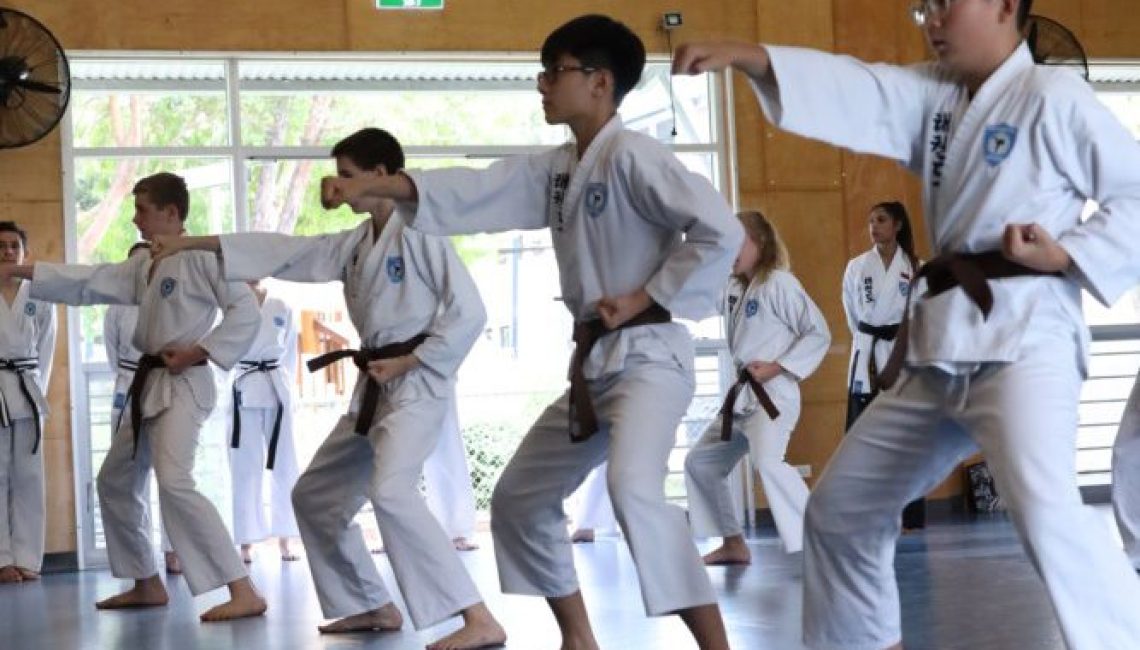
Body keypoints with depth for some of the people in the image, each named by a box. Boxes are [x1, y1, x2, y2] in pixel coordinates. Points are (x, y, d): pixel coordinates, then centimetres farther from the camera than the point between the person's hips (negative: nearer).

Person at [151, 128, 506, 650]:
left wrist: (408, 363, -15)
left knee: (390, 493, -30)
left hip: (417, 383, -9)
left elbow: (469, 312, -16)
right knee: (316, 494, 15)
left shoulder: (420, 230, -12)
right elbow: (283, 252, 12)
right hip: (375, 386, 10)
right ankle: (374, 606, 26)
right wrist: (192, 243, 10)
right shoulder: (356, 243, 13)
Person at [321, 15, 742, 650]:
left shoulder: (633, 155, -14)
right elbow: (471, 192, 5)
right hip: (594, 361, 10)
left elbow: (721, 230, -21)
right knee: (521, 498, 17)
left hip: (648, 355, -10)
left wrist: (646, 298, -17)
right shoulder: (554, 169, 12)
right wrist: (369, 185, -5)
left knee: (634, 490, -33)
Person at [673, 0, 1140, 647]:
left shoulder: (1055, 97, -5)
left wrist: (1064, 254, -16)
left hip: (1022, 336, -8)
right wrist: (746, 55, -14)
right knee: (841, 508, 15)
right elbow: (853, 88, -1)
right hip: (940, 345, 8)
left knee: (1046, 512, -30)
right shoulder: (934, 96, 13)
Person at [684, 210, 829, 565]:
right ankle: (733, 544, 23)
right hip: (742, 395, 10)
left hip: (772, 393, -10)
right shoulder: (734, 288, 13)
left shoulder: (779, 283, -11)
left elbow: (818, 333, -13)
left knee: (768, 463, -32)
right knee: (700, 462, 15)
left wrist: (777, 368, -18)